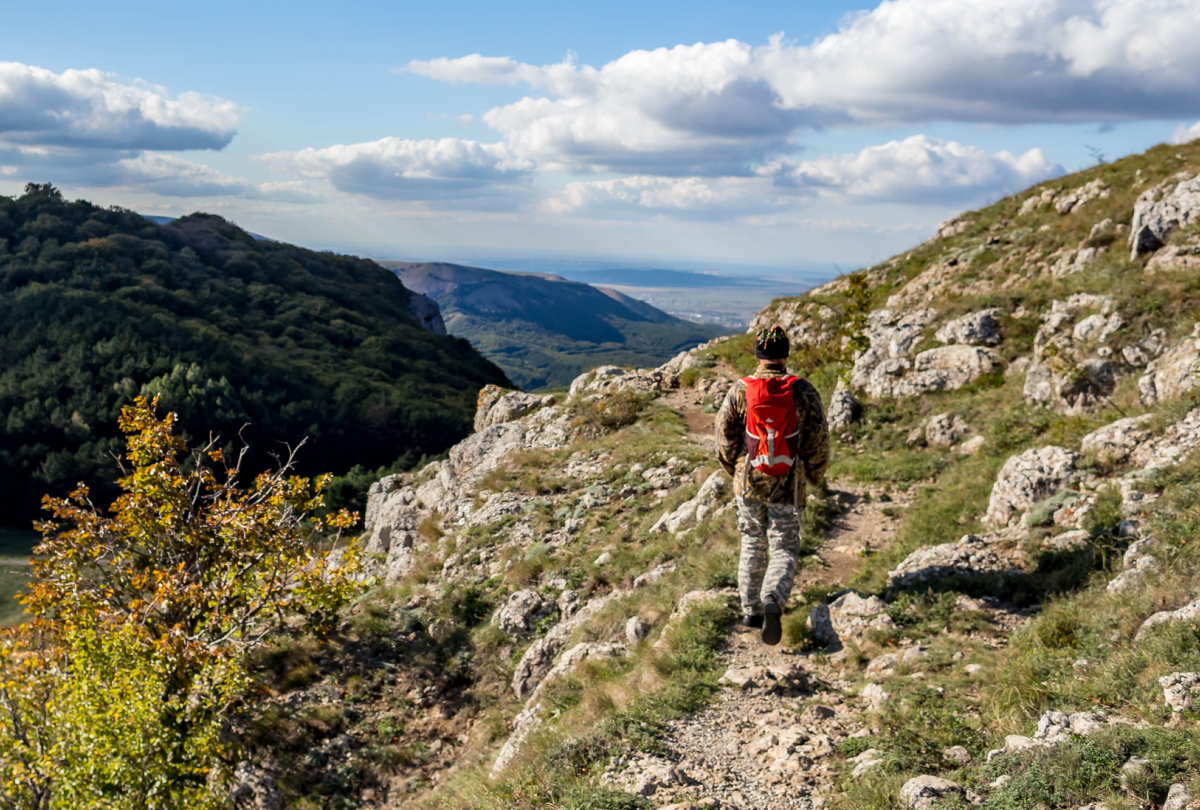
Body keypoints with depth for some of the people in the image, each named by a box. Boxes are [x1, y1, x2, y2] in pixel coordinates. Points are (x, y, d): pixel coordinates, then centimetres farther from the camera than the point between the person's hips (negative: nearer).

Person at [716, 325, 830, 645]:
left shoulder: (740, 390, -5)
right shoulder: (803, 391, -8)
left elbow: (724, 437, 2)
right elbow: (818, 439, -4)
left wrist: (735, 470, 19)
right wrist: (816, 476, 13)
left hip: (748, 483, 2)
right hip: (787, 486, -1)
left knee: (752, 546, 18)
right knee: (784, 550, 7)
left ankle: (751, 611, 22)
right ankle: (773, 601, -19)